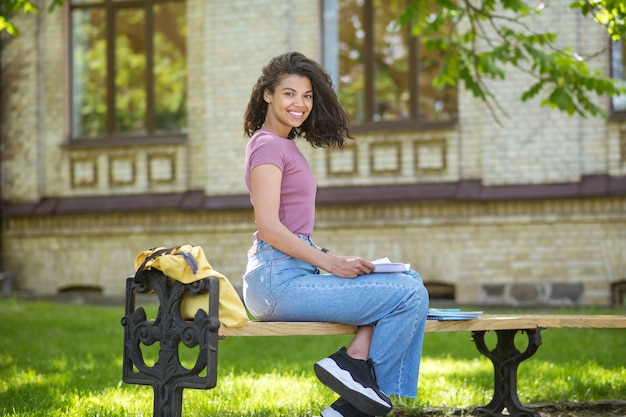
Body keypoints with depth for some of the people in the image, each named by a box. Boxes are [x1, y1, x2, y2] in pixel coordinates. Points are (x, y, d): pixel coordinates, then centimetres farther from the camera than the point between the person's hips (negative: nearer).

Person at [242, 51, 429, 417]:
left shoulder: (285, 146, 21)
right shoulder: (268, 146, -9)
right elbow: (269, 228, -19)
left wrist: (335, 260, 11)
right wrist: (331, 263, -17)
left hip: (294, 271, 10)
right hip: (279, 279, -10)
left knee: (407, 283, 9)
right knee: (409, 294, -15)